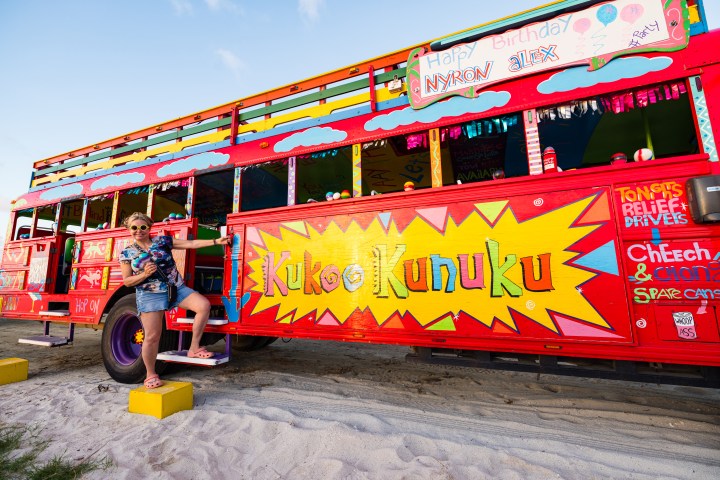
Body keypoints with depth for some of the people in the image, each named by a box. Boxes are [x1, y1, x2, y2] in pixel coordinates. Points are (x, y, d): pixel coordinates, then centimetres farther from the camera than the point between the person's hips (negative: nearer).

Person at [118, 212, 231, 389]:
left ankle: (194, 348, -4)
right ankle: (151, 375, 22)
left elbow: (191, 244, 0)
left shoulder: (162, 240, 4)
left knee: (204, 305, -20)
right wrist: (144, 274, -17)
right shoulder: (127, 253, 2)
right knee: (152, 337, -2)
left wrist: (217, 241, -6)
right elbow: (127, 281, 3)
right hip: (150, 295, -2)